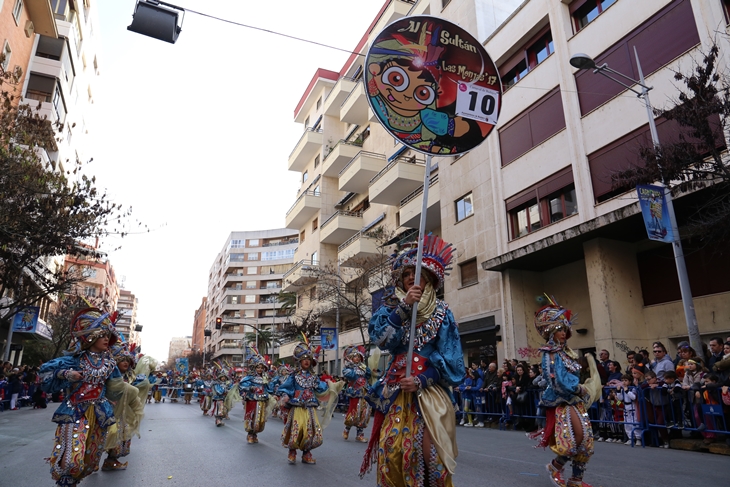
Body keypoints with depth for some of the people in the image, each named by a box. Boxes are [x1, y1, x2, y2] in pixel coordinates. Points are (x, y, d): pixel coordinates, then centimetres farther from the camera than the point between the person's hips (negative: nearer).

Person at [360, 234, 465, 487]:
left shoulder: (441, 312, 0)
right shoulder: (391, 307, 7)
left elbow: (450, 358, -4)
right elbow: (379, 337, -12)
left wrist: (421, 381, -16)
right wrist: (404, 306, -20)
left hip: (430, 390, -2)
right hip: (396, 390, 2)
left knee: (429, 452, -6)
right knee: (389, 449, -1)